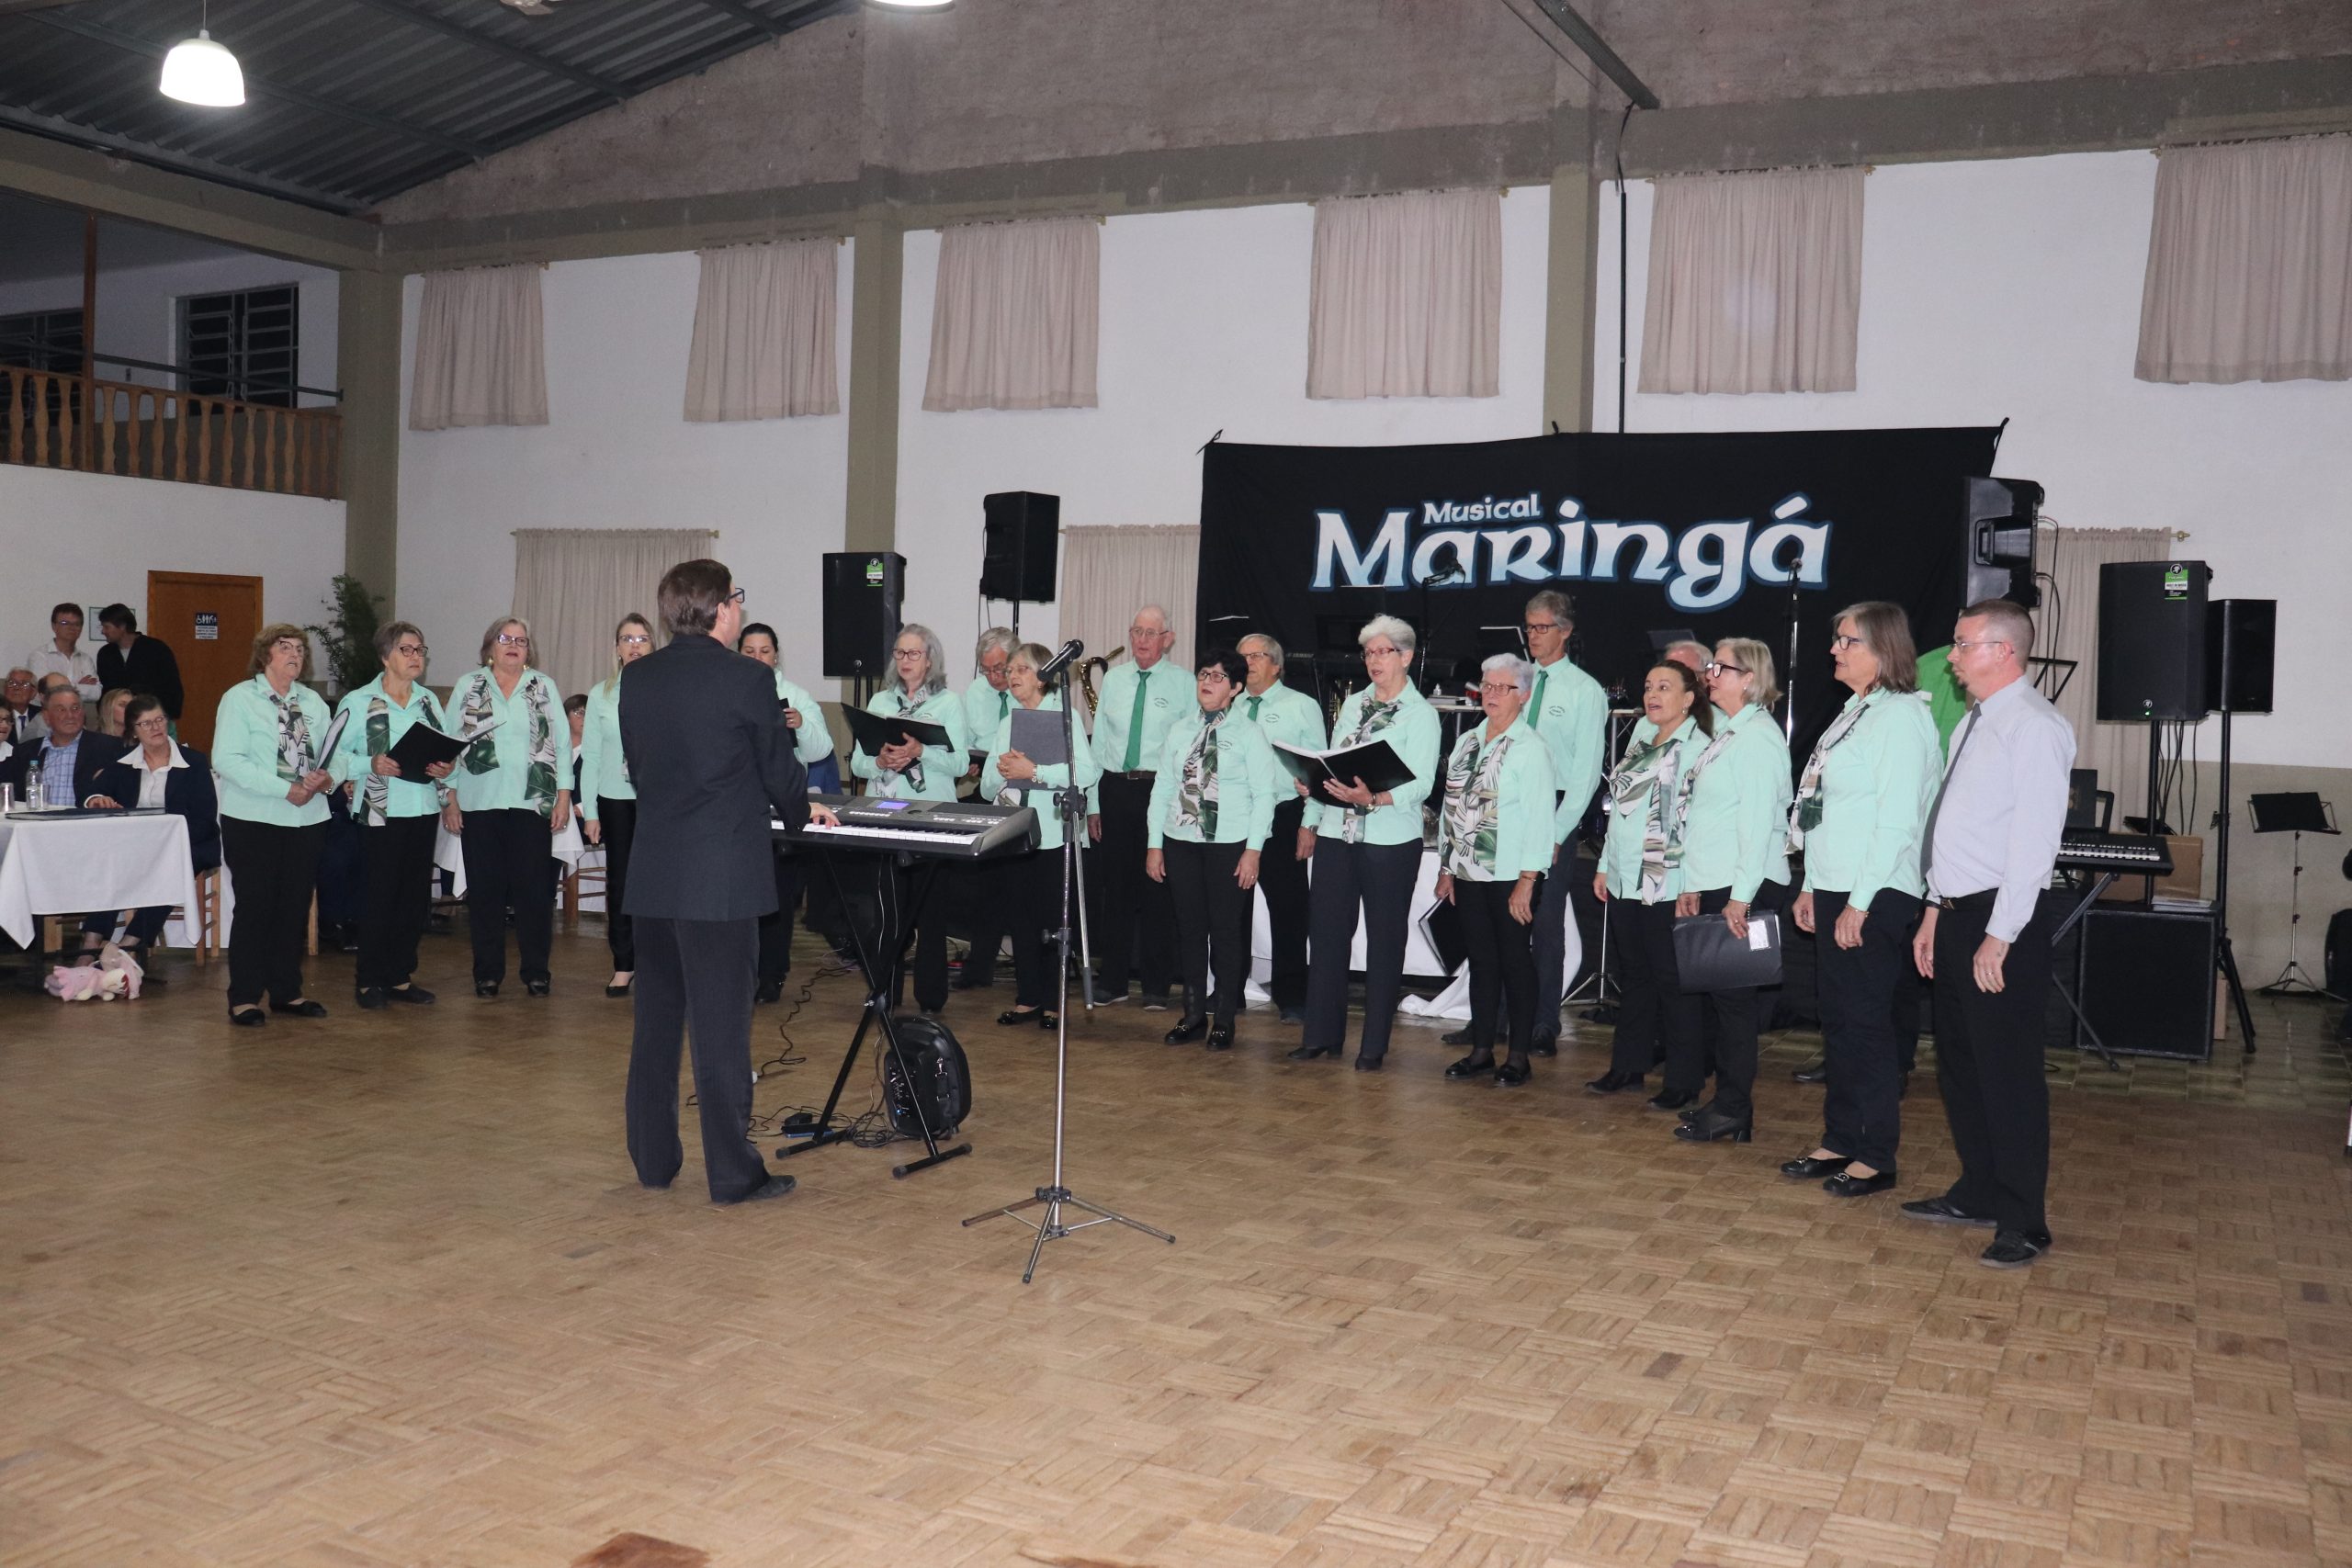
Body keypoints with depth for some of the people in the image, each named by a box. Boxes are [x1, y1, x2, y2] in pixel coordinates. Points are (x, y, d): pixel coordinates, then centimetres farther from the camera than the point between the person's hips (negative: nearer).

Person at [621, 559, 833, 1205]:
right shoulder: (748, 679, -11)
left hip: (653, 874, 6)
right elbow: (781, 770, -3)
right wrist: (802, 811, 18)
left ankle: (652, 1158, 24)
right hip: (723, 878, -6)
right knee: (721, 1026, -1)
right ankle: (732, 1172, 6)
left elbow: (635, 764, 13)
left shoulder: (637, 677, 5)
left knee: (656, 1020, 15)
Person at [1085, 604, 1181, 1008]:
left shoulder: (1182, 684, -1)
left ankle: (1156, 986, 11)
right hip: (1115, 789, 4)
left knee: (1157, 889, 1)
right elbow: (1099, 742, 12)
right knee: (1115, 886, 8)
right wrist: (1093, 804, 9)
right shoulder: (1112, 679, 11)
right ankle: (1112, 981, 18)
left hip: (1161, 791, -4)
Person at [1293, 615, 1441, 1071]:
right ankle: (1322, 1034, 17)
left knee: (1384, 940, 4)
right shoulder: (1353, 704, 13)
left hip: (1390, 841, -5)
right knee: (1326, 931, 6)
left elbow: (1419, 785, -14)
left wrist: (1371, 798, -29)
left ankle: (1374, 1045, 12)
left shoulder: (1420, 714, -5)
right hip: (1335, 833, 5)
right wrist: (1311, 820, 5)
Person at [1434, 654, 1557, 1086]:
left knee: (1515, 961, 1)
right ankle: (1481, 1050, 19)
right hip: (1469, 873, 6)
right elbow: (1450, 807, 16)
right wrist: (1446, 867, 12)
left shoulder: (1531, 747, -9)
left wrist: (1527, 881, -17)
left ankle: (1518, 1057, 9)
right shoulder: (1466, 742, 12)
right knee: (1481, 960, 11)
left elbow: (1539, 816, -13)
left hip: (1512, 876, -6)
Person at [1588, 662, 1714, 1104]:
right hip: (1625, 883, 8)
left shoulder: (1698, 748, -9)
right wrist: (1605, 866, 17)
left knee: (1673, 982, -1)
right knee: (1636, 976, 15)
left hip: (1669, 885, -8)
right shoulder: (1640, 744, 16)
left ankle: (1683, 1081, 8)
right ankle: (1628, 1066, 24)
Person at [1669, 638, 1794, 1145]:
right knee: (1714, 992, 11)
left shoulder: (1757, 736, -12)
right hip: (1713, 885, 9)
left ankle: (1733, 1111, 5)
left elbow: (1758, 821, -18)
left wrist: (1741, 896, -20)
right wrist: (1693, 886, 15)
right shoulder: (1726, 733, 17)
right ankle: (1726, 1100, 18)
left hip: (1744, 888, -9)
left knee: (1733, 996, -3)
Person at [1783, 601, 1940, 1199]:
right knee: (1837, 1021, 14)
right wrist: (1811, 887, 17)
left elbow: (1896, 818, -18)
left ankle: (1876, 1157, 8)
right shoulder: (1854, 713, 15)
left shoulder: (1900, 716, -13)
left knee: (1865, 1024, -2)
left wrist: (1861, 901, -20)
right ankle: (1839, 1141, 23)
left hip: (1875, 898, -9)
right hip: (1833, 890, 9)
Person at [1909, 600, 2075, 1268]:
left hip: (2001, 923, -9)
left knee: (2008, 1074, -2)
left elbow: (2034, 841, -19)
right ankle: (1977, 1194, 30)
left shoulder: (2035, 728, -14)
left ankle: (2022, 1223, 8)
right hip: (1956, 916, 9)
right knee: (1959, 1065, 16)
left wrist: (2000, 937, -20)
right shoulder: (1973, 724, 15)